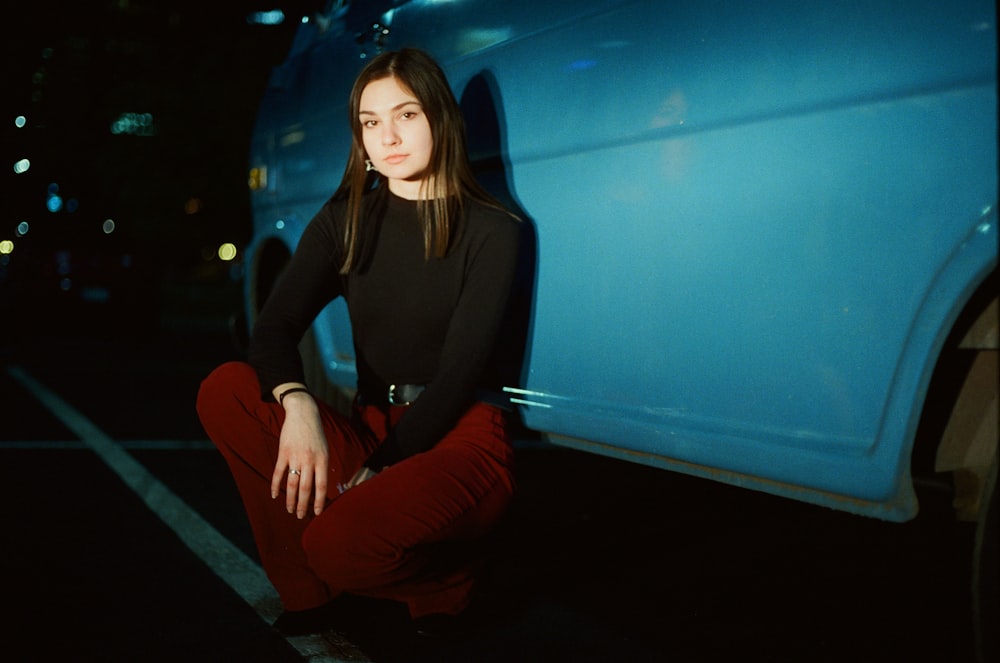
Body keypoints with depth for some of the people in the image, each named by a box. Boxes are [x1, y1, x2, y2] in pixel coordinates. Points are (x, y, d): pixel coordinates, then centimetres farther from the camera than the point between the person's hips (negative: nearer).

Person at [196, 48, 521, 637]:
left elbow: (460, 371, -12)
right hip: (369, 430, 5)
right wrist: (298, 407, -28)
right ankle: (310, 596, -11)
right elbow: (274, 327, -6)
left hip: (458, 439, -5)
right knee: (226, 389, -20)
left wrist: (377, 472, -20)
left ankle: (441, 584, 1)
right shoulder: (345, 221, 7)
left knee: (342, 541, -34)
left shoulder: (489, 231, -5)